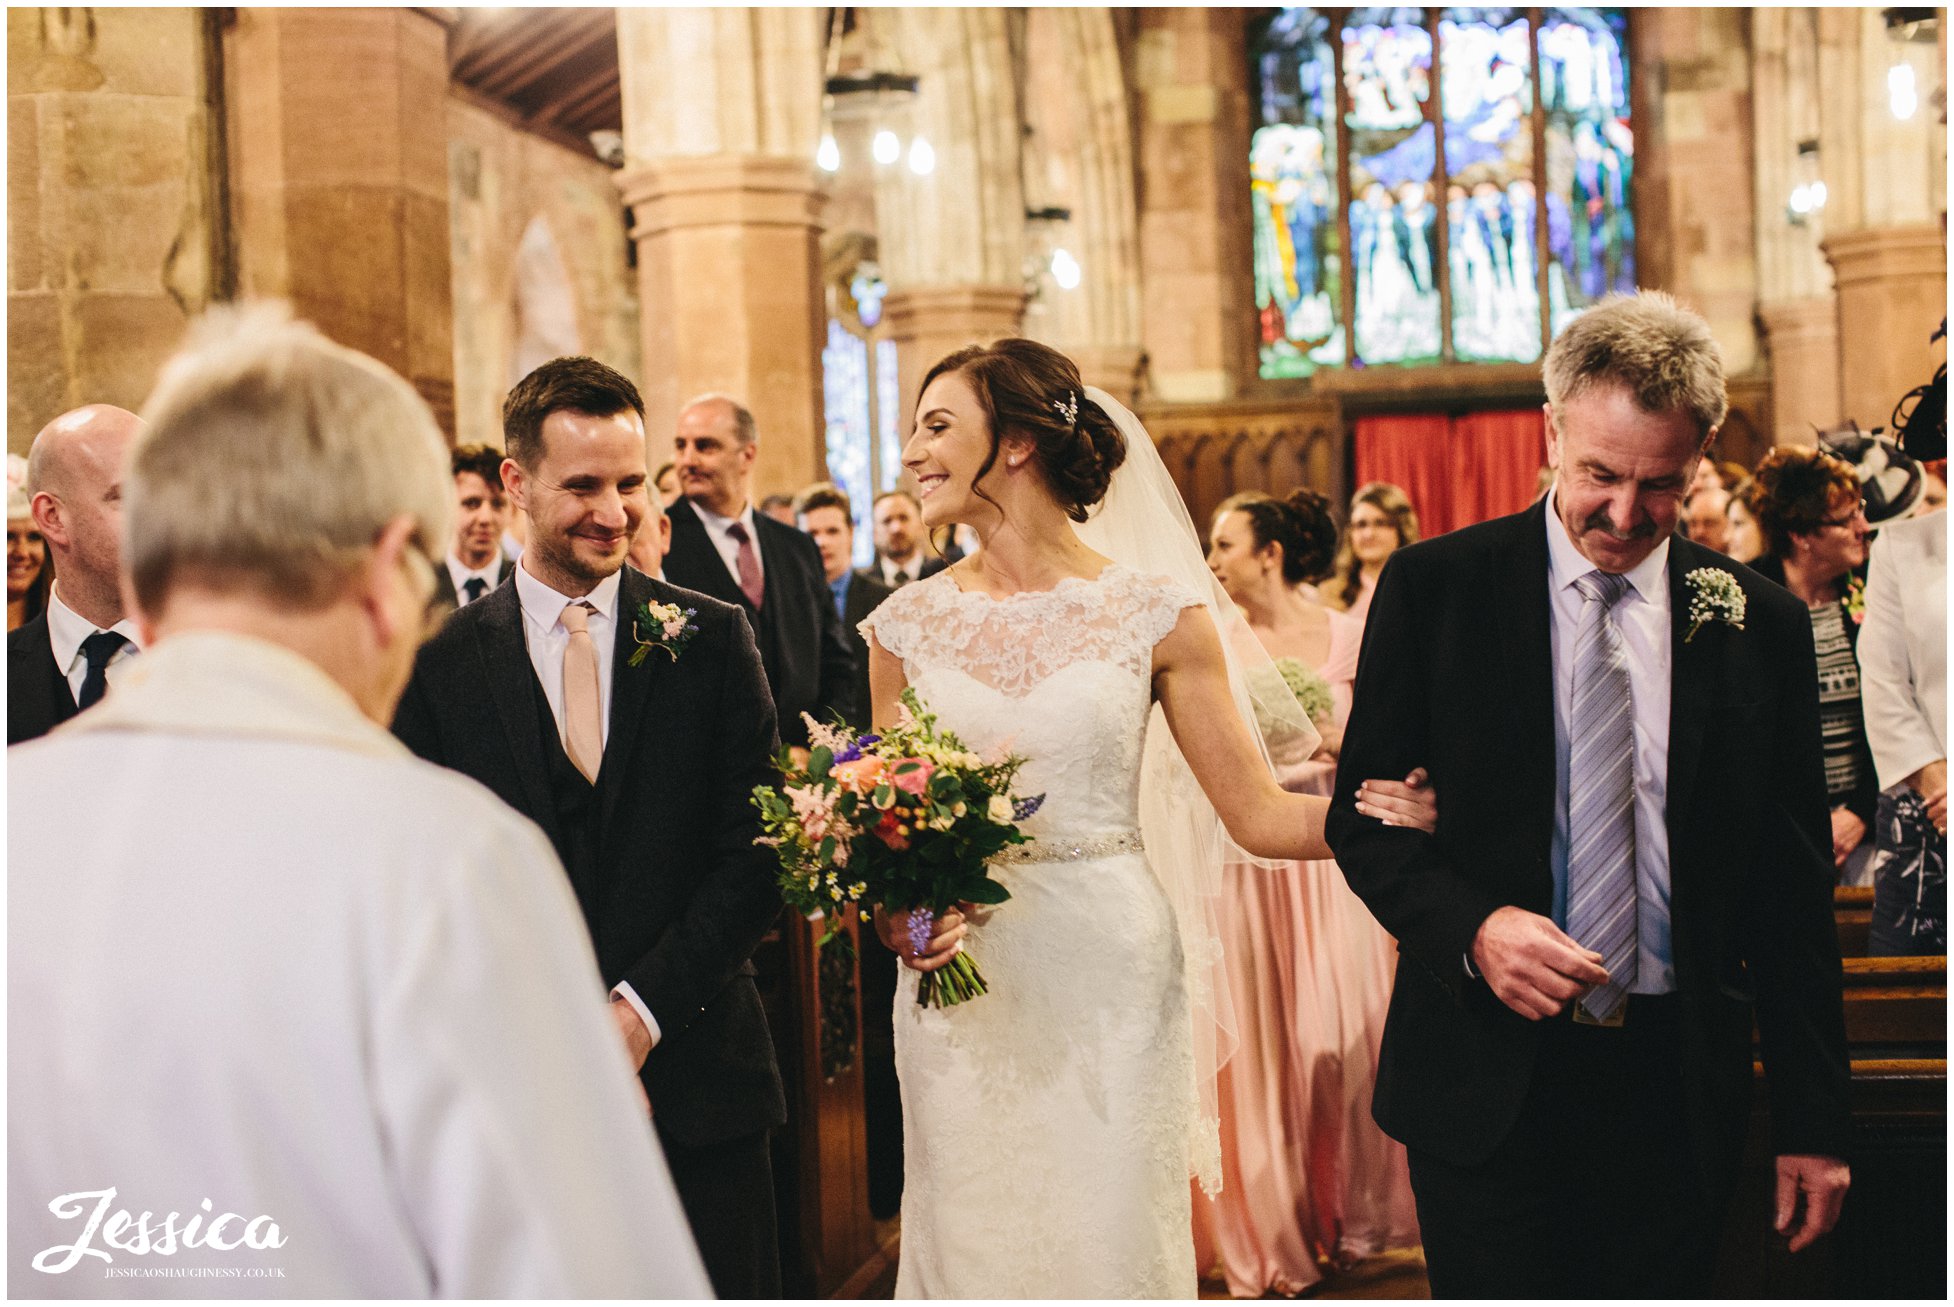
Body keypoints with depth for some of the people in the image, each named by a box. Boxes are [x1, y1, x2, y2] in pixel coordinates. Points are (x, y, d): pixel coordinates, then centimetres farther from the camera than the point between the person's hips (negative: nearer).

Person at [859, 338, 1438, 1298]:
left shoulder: (1154, 614, -2)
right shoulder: (908, 624, 5)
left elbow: (1257, 812, -1)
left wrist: (1383, 807, -18)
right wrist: (890, 910, -8)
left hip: (1110, 979, -2)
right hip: (962, 992, 2)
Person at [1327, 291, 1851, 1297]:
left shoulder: (1759, 626, 4)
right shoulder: (1433, 589, 0)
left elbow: (1792, 893, 7)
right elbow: (1361, 814, 2)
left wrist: (1811, 1123, 5)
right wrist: (1472, 928, -17)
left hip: (1677, 1093, 2)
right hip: (1488, 1082, -1)